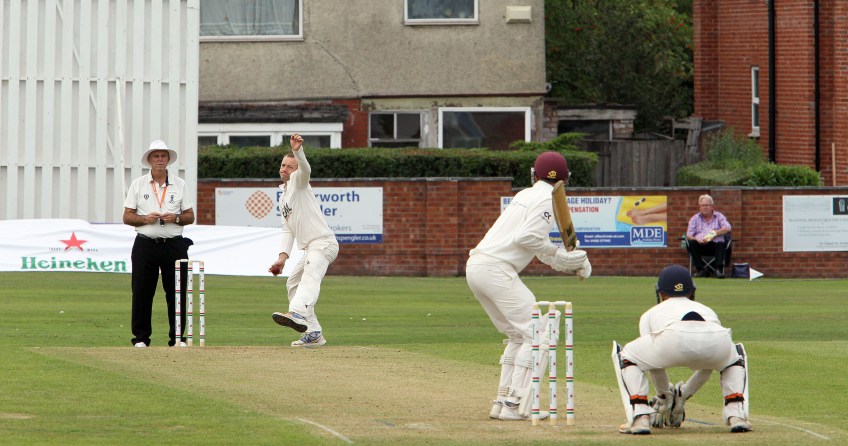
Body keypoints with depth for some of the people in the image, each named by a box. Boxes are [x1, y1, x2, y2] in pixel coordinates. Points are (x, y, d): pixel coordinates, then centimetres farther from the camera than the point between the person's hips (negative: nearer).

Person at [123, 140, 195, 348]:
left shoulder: (180, 185, 11)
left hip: (174, 245, 1)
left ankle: (177, 338, 4)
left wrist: (176, 218, -10)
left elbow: (190, 217, 11)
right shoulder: (138, 184, 8)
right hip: (145, 244, -1)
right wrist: (145, 219, -13)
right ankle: (140, 338, 5)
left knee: (177, 292, -2)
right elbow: (127, 217, 6)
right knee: (141, 292, -2)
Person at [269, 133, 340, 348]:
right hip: (310, 249, 11)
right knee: (293, 284, 18)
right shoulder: (283, 197, 26)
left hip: (323, 243, -11)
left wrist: (298, 151, -43)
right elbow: (288, 230, 23)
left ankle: (298, 315, -57)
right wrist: (283, 255, 8)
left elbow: (305, 169, -23)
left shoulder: (298, 182, 2)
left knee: (310, 277, -31)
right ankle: (313, 333, 16)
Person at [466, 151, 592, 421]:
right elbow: (527, 238, -17)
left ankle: (502, 402, 15)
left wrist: (569, 262, 14)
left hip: (475, 267, 9)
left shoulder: (525, 195, 24)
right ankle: (515, 405, -13)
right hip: (496, 269, -9)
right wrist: (558, 255, -5)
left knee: (518, 336, 18)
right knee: (535, 334, -7)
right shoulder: (547, 199, -4)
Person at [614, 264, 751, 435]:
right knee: (735, 357, 39)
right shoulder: (707, 310, 44)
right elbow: (708, 362, 50)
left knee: (628, 357, 26)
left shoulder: (650, 314, 38)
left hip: (675, 338, -2)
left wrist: (665, 396, 54)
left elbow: (654, 361, 40)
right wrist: (683, 396, 58)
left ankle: (641, 418, 9)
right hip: (717, 341, 2)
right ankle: (736, 416, 18)